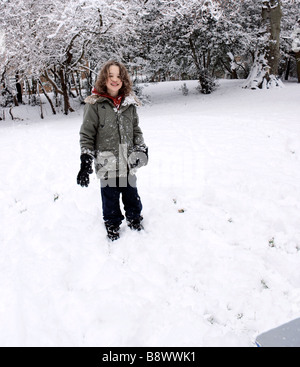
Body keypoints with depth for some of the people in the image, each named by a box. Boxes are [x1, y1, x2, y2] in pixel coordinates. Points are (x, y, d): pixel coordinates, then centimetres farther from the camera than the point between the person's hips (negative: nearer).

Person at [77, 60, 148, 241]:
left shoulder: (129, 102, 4)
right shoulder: (95, 104, -9)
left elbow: (136, 128, 17)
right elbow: (86, 134, -7)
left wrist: (141, 148, 9)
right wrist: (86, 161, -11)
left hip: (128, 160, 4)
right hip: (106, 161, -3)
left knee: (131, 191, 17)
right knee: (110, 194, 10)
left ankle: (135, 218, 40)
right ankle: (112, 225, 33)